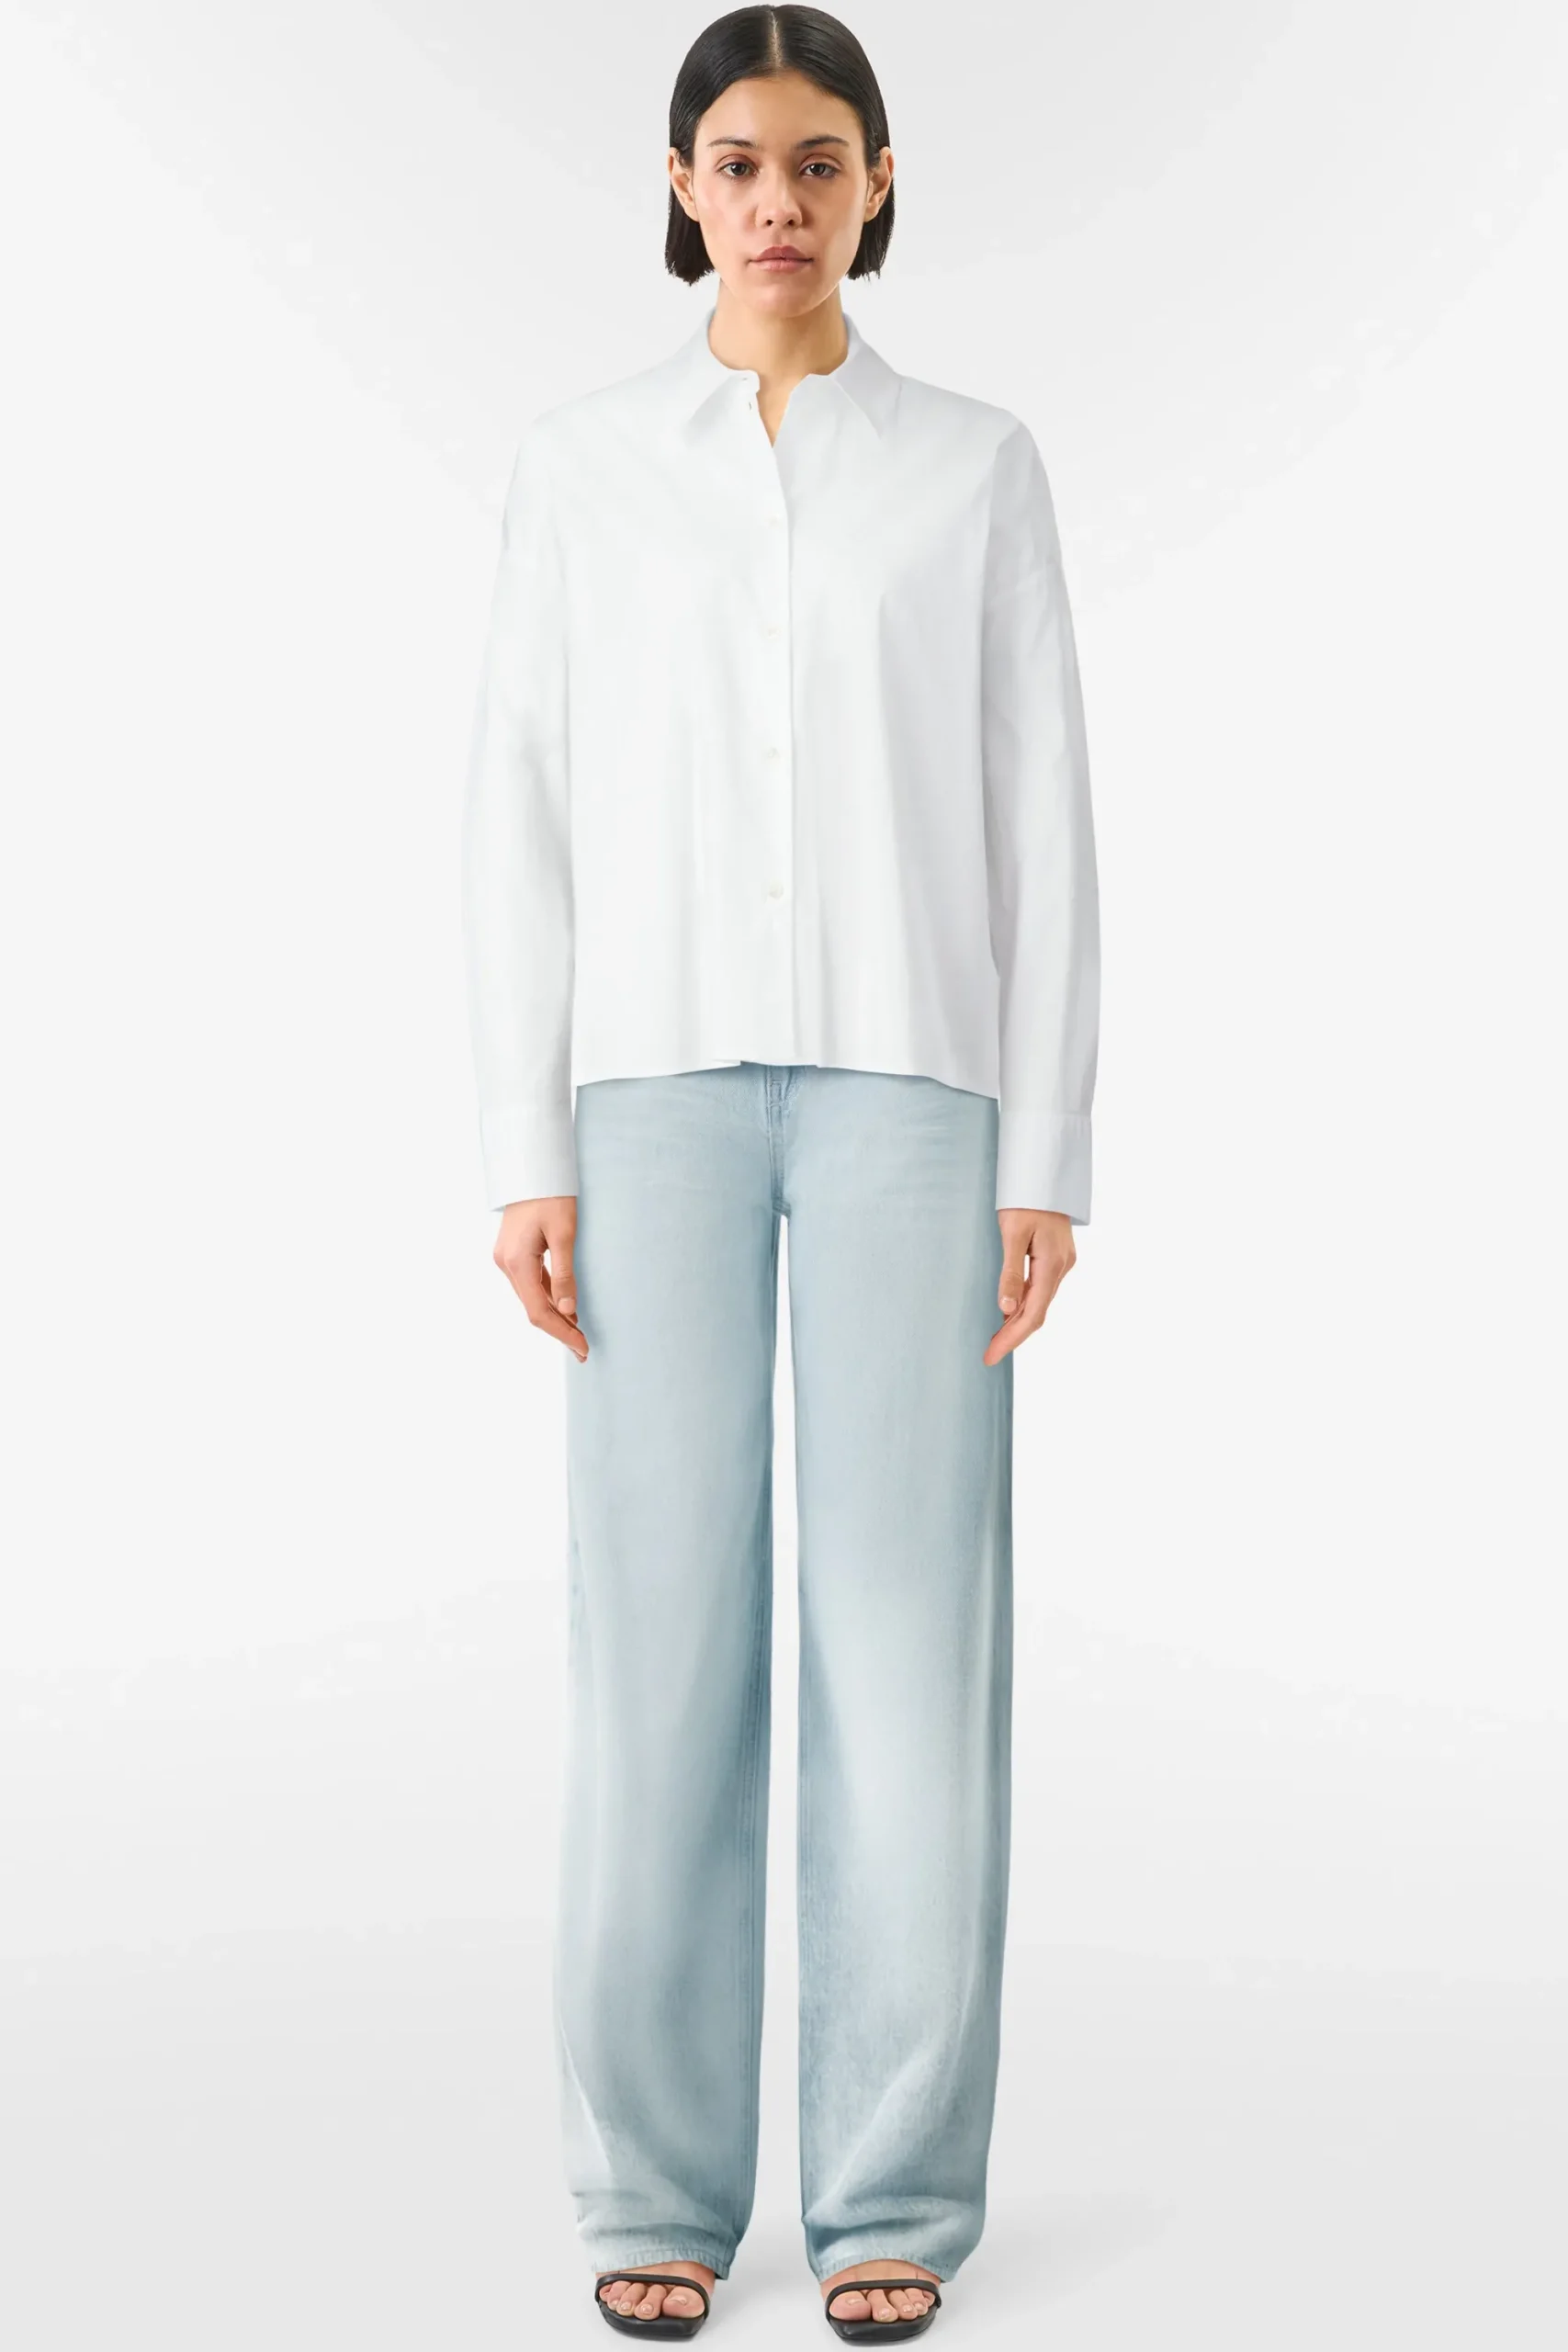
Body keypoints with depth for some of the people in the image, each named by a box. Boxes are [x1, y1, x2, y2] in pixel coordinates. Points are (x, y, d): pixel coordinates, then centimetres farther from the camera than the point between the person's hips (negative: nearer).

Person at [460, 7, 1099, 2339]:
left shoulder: (978, 466, 8)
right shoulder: (579, 466, 9)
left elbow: (1039, 827, 4)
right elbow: (527, 821, 5)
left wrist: (1047, 1160, -4)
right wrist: (525, 1153, -3)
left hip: (905, 1078, 0)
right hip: (662, 1080, 1)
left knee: (912, 1628, -3)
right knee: (663, 1631, -1)